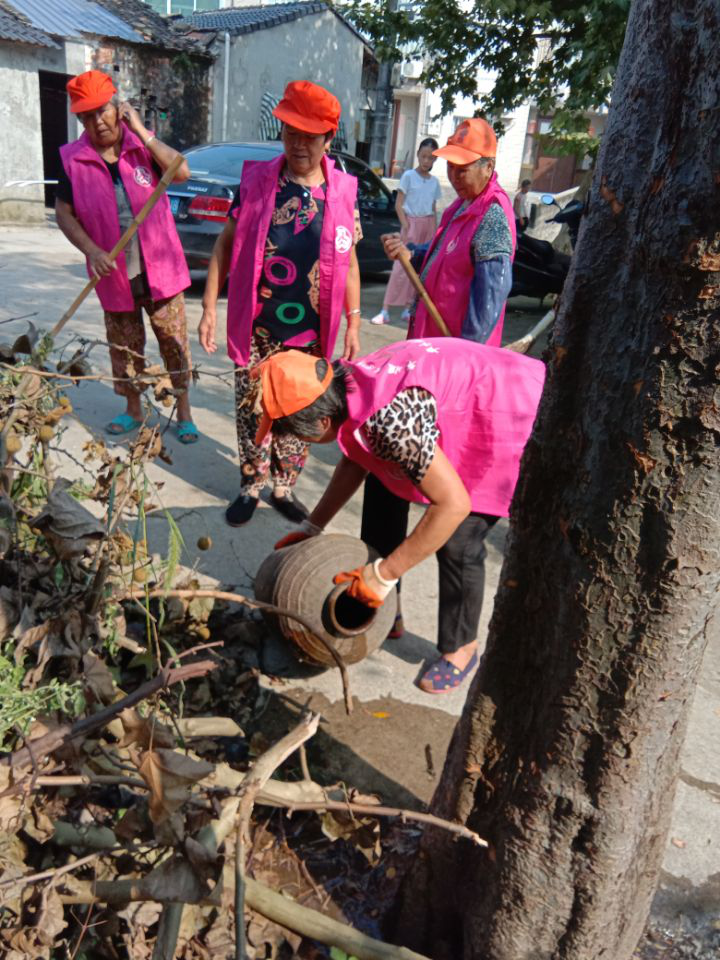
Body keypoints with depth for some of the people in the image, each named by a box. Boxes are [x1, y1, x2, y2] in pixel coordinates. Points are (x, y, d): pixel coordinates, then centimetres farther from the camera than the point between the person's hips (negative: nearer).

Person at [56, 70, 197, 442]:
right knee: (124, 345, 14)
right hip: (114, 275, 2)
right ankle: (133, 409, 33)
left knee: (173, 340, 4)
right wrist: (92, 251, -14)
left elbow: (182, 172, -18)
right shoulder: (73, 159, -2)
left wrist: (141, 130, -19)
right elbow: (63, 212, 0)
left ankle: (184, 411, 17)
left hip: (159, 269, -1)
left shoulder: (142, 145, -2)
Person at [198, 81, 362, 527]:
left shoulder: (343, 192, 1)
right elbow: (226, 244, 3)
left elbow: (349, 262, 7)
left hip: (310, 331, 1)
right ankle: (252, 486, 25)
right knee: (252, 409, 7)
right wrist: (210, 307, -2)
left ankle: (284, 487, 28)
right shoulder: (255, 180, -1)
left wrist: (353, 324, 4)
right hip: (257, 327, 0)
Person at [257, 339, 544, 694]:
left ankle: (460, 647, 12)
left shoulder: (386, 418, -37)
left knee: (457, 541, -14)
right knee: (384, 491, 10)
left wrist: (384, 574, -26)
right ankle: (382, 611, 24)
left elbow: (454, 503, -34)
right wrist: (312, 527, 14)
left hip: (513, 414, -9)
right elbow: (356, 461, 10)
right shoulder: (347, 386, -8)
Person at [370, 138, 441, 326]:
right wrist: (406, 227, -15)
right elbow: (399, 205, -5)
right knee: (401, 267, -12)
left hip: (428, 225, 5)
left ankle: (408, 309, 11)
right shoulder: (409, 176, -2)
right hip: (412, 223, -5)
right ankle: (385, 311, -12)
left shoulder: (435, 181, 11)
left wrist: (435, 232, 8)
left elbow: (434, 209, 15)